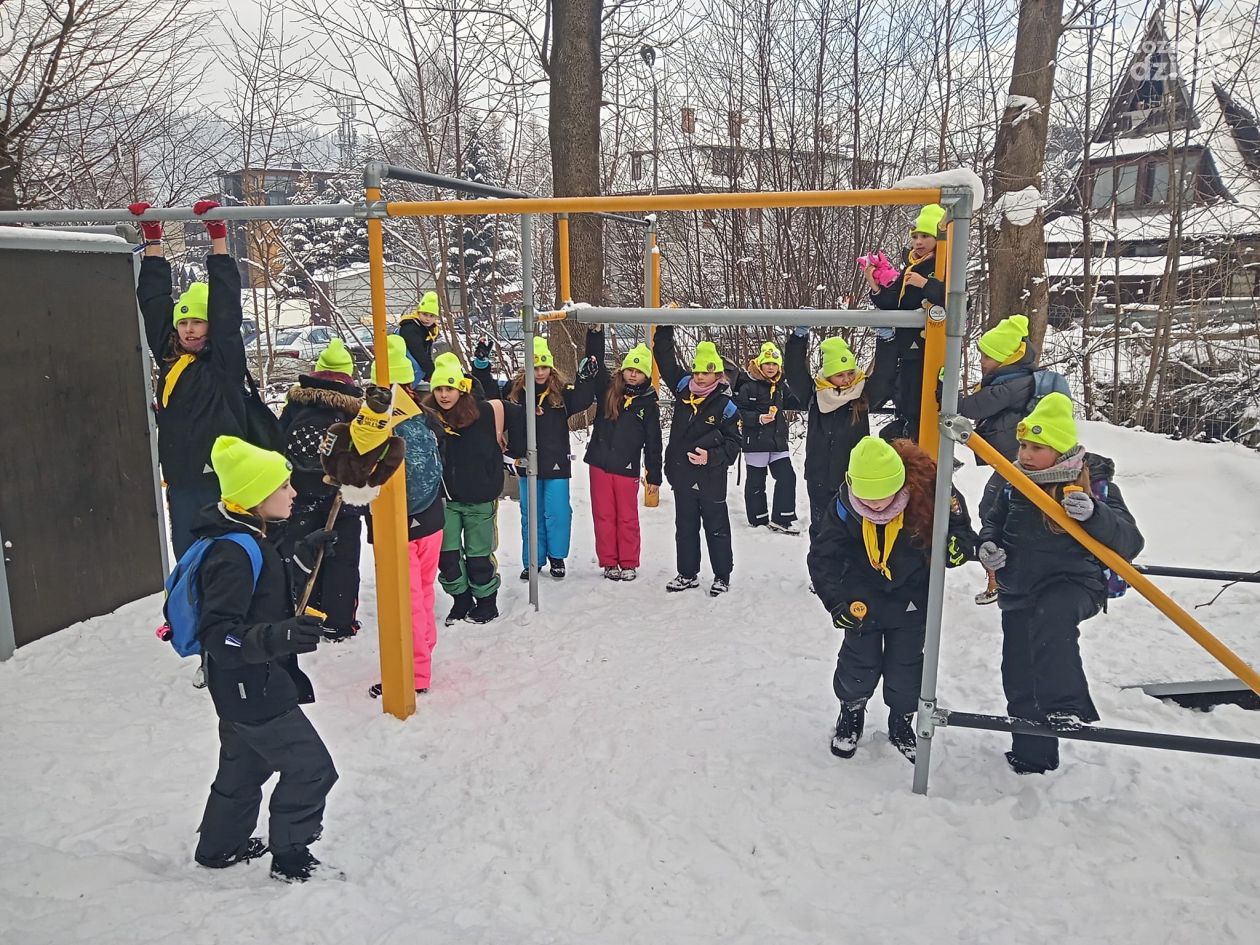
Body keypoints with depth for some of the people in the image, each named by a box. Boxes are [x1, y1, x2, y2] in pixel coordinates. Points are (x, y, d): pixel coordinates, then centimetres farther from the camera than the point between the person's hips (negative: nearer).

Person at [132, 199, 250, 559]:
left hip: (226, 478, -5)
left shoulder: (225, 359, -1)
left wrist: (218, 236, -7)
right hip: (182, 481, 5)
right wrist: (153, 239, 15)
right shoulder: (167, 357, 11)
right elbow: (153, 301, 14)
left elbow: (226, 304, -7)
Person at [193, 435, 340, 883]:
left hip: (247, 688, 11)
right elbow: (218, 635, -32)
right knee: (311, 767, -1)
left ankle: (219, 846, 46)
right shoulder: (233, 553, -28)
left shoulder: (252, 538, 4)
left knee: (244, 767, 27)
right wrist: (278, 636, -46)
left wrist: (303, 557, 13)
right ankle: (291, 857, 16)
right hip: (251, 688, -11)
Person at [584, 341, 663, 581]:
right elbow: (595, 361, 0)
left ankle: (629, 563, 18)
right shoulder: (608, 390, 5)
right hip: (599, 464, 2)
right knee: (604, 516, 6)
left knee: (627, 518, 5)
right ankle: (609, 563, 17)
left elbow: (653, 443, 4)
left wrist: (654, 475, 2)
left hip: (627, 468, -1)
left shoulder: (648, 403, 2)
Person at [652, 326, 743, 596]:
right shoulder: (683, 390, 1)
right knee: (685, 527, 15)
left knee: (716, 528, 8)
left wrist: (711, 457, -23)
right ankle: (687, 574, 27)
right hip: (682, 475, 5)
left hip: (711, 479, -5)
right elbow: (666, 360, 9)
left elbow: (734, 442, -9)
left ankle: (722, 576, 20)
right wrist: (665, 328, 3)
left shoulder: (725, 405, -11)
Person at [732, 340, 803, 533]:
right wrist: (758, 418, -23)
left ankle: (781, 520, 8)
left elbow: (796, 403, 20)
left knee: (787, 477, 1)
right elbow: (738, 412, -12)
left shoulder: (781, 387, 10)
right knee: (756, 482, 4)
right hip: (756, 442, -6)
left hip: (778, 441, 6)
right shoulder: (748, 387, -9)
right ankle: (758, 520, 18)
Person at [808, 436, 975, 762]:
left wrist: (959, 546, -35)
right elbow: (823, 556, -15)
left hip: (911, 598, 0)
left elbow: (961, 533, -11)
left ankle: (902, 722, 37)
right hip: (863, 598, 0)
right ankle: (851, 714, 37)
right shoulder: (844, 505, -24)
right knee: (859, 663, 9)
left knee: (906, 667, 12)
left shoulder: (929, 493, -27)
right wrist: (837, 601, -23)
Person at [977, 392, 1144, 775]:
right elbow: (994, 520, 17)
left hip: (1074, 584, -5)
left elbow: (1130, 543, -17)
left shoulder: (1095, 484, -9)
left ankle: (1066, 707, -31)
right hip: (1019, 590, 5)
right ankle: (1031, 753, 30)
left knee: (1052, 615, -40)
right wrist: (988, 544, -5)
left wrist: (1093, 514, -35)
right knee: (1019, 675, 10)